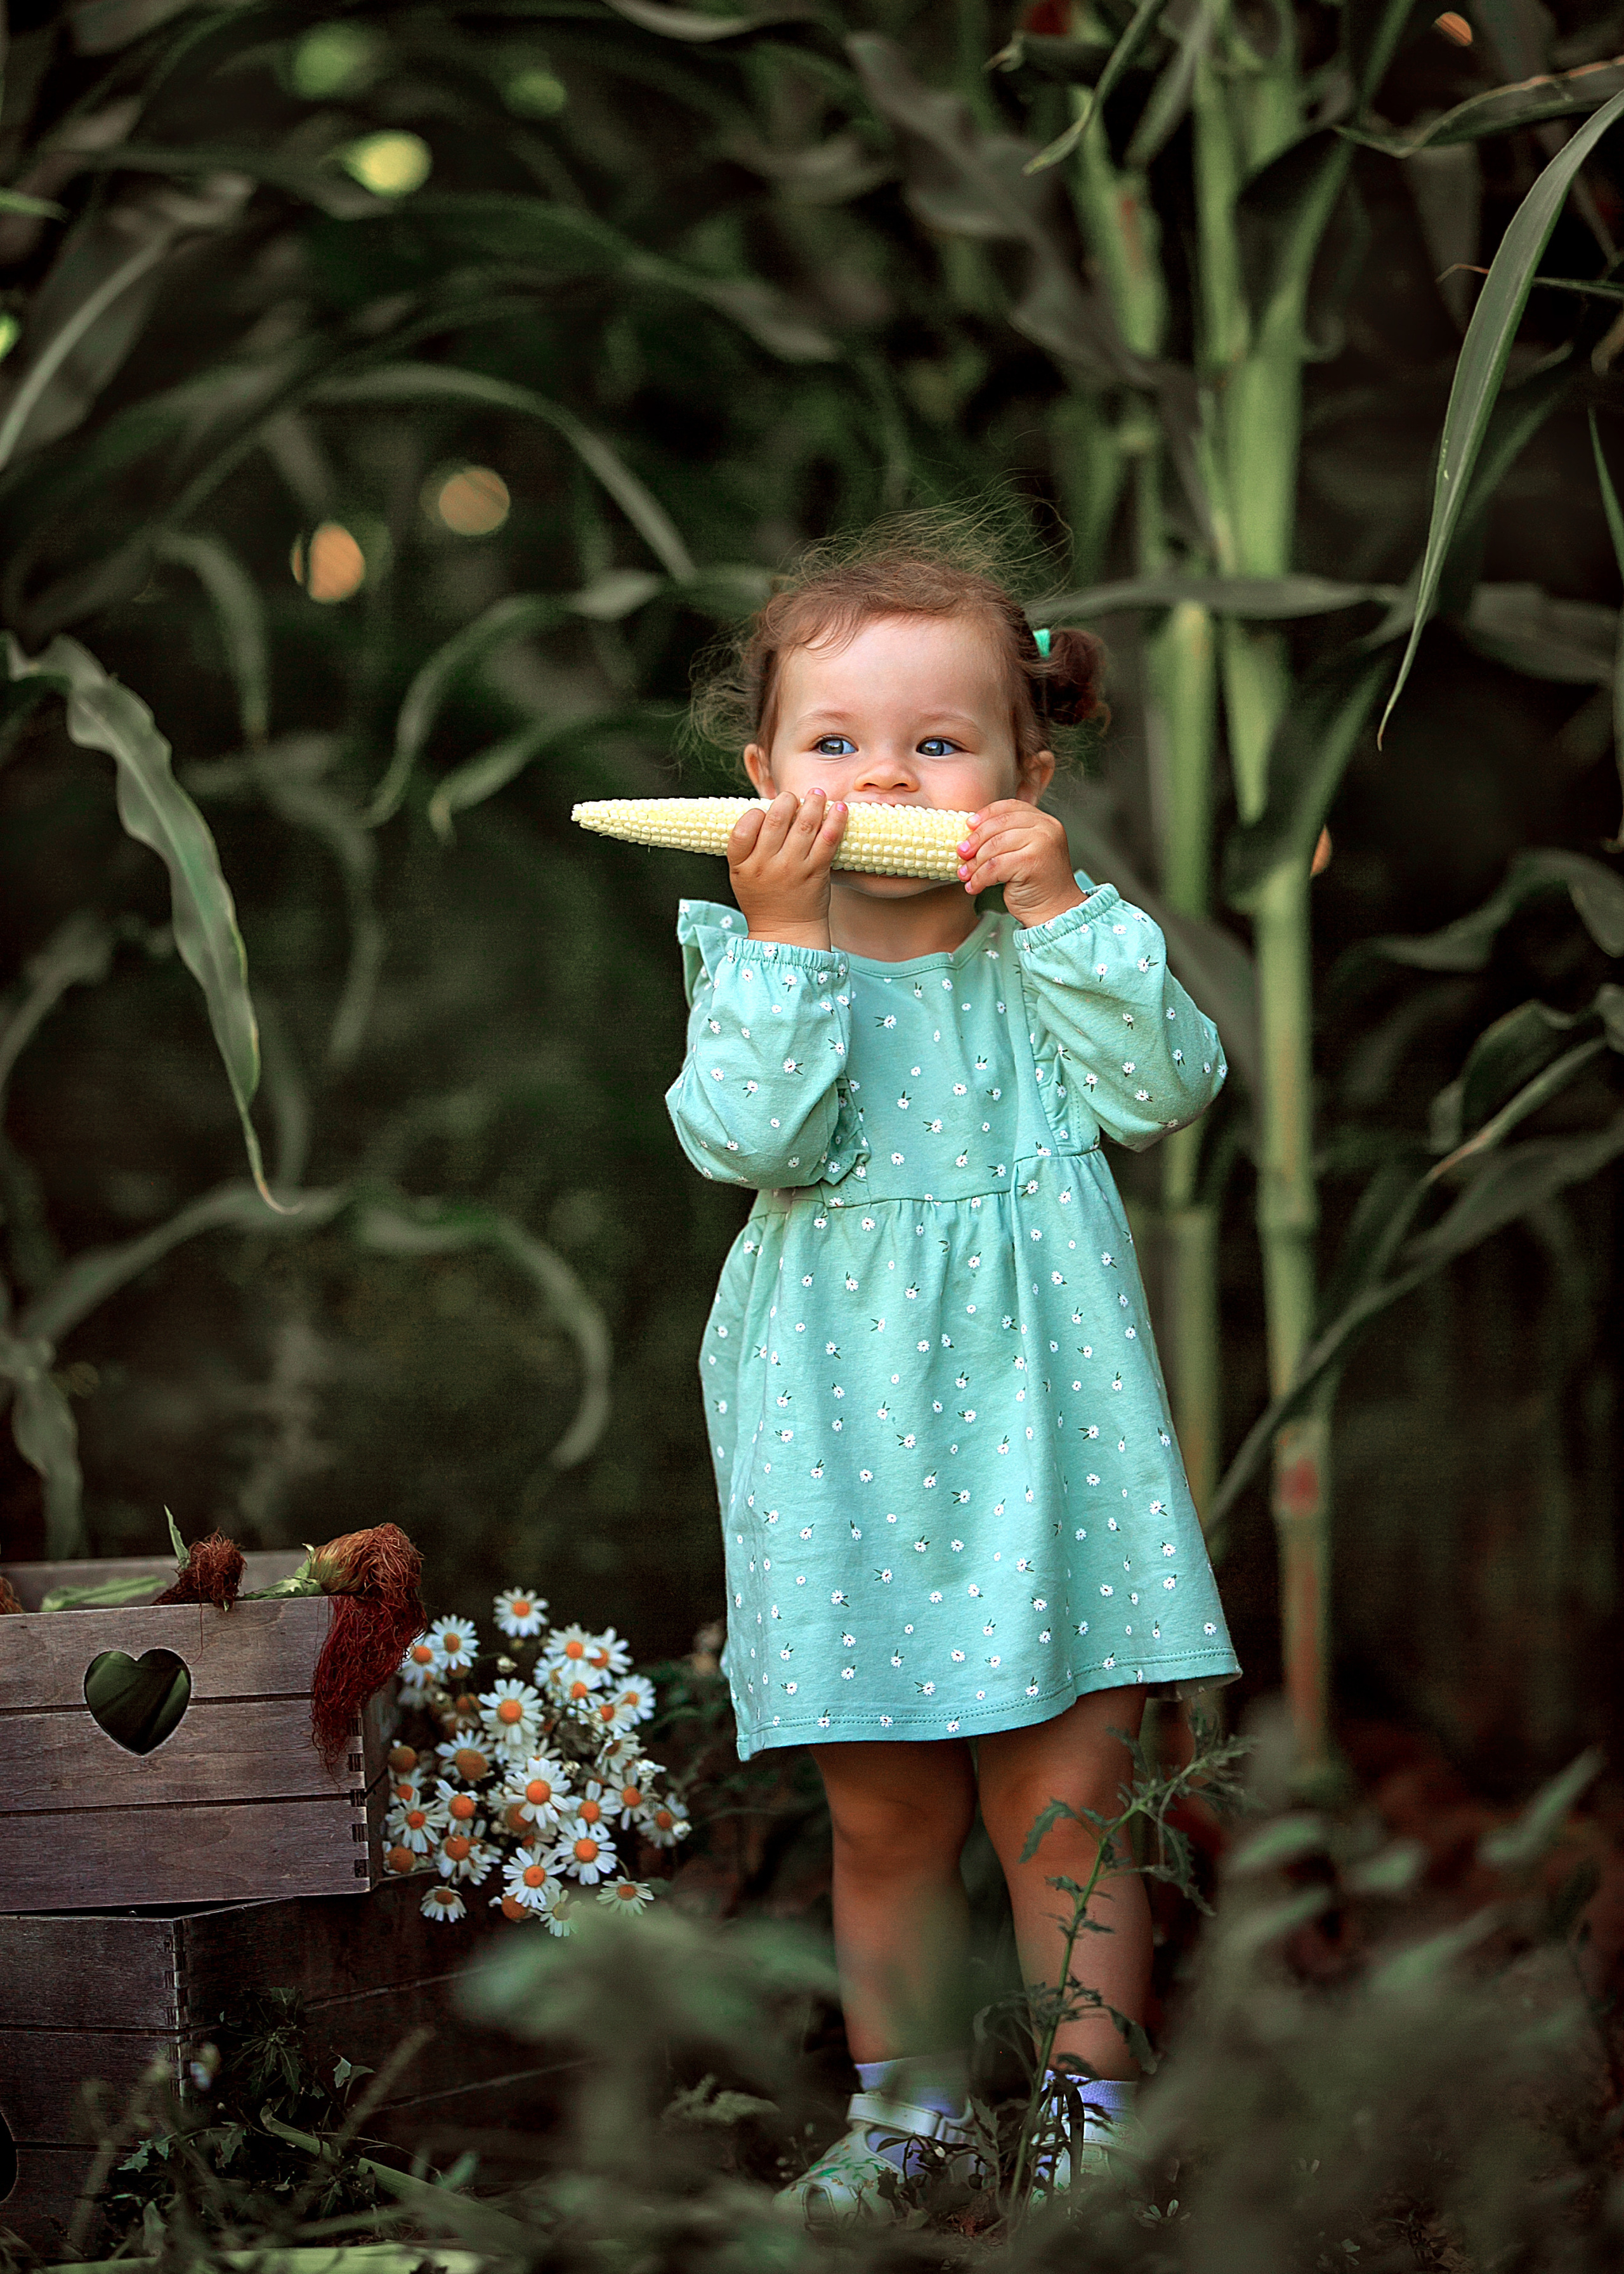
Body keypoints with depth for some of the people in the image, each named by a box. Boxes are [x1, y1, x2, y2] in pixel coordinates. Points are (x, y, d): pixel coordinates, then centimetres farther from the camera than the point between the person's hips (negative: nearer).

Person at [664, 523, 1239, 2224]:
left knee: (1062, 1806, 3)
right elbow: (748, 1141, -16)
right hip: (849, 1445, 0)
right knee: (884, 1821, 10)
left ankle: (1089, 2103, 16)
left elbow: (1168, 1088, -10)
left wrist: (1060, 908, -15)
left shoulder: (1045, 954, 4)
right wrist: (783, 937, -20)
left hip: (1034, 1429, 0)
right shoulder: (752, 959, 0)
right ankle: (905, 2102, 27)